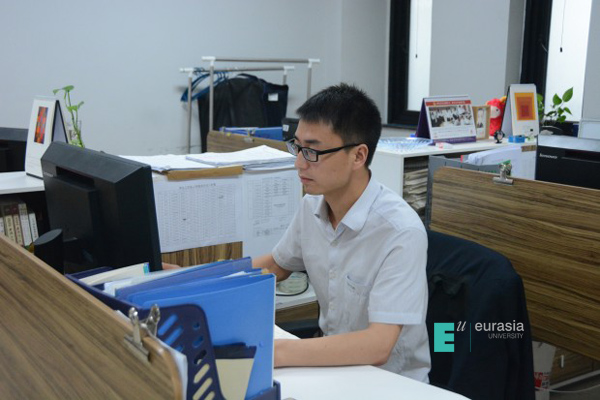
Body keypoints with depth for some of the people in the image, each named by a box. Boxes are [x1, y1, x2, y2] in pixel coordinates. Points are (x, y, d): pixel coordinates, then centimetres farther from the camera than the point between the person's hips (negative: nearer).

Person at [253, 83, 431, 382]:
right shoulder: (312, 204, -3)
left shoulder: (401, 232, -24)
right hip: (334, 365, 6)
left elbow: (377, 347, -29)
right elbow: (277, 265, 15)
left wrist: (273, 353, -35)